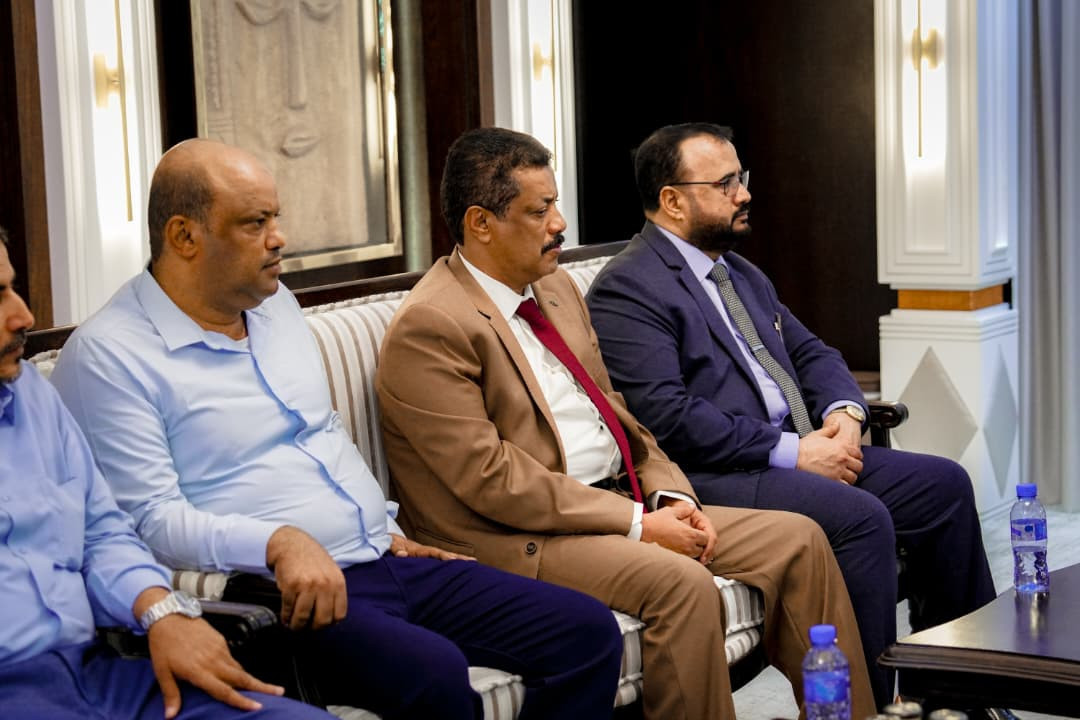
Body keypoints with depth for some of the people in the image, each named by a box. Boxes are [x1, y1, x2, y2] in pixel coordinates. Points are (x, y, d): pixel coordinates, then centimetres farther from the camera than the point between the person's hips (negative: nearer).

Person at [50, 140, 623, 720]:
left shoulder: (275, 304, 18)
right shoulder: (108, 354, -8)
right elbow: (150, 517, -16)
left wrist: (386, 532, 15)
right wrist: (279, 542, -27)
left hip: (383, 559, 9)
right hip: (289, 594, -8)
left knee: (589, 633, -4)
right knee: (434, 673, -36)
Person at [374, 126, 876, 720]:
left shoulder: (557, 287, 15)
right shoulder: (428, 328, -15)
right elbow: (492, 478, -20)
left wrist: (669, 497, 1)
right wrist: (636, 525, -18)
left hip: (624, 502, 9)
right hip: (521, 540, -9)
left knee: (797, 540, -1)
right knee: (682, 583, -33)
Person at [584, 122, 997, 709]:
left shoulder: (743, 275, 21)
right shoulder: (626, 290, -11)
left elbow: (810, 353, 24)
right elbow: (666, 415, -21)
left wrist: (844, 413, -1)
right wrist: (792, 452, -19)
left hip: (801, 453, 10)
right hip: (713, 479, -9)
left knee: (943, 484, 0)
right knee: (861, 516, -28)